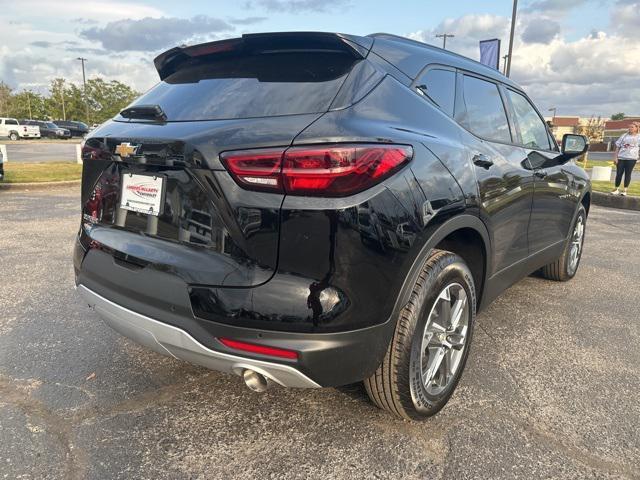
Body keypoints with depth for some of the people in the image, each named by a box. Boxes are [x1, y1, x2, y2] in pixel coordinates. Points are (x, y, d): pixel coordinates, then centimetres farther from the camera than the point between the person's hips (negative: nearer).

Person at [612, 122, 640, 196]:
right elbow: (618, 147, 9)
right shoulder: (624, 136, 10)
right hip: (621, 157, 2)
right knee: (619, 173, 1)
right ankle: (616, 189, 11)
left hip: (631, 158, -2)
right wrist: (615, 157, 2)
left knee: (628, 174, 1)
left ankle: (625, 190, 8)